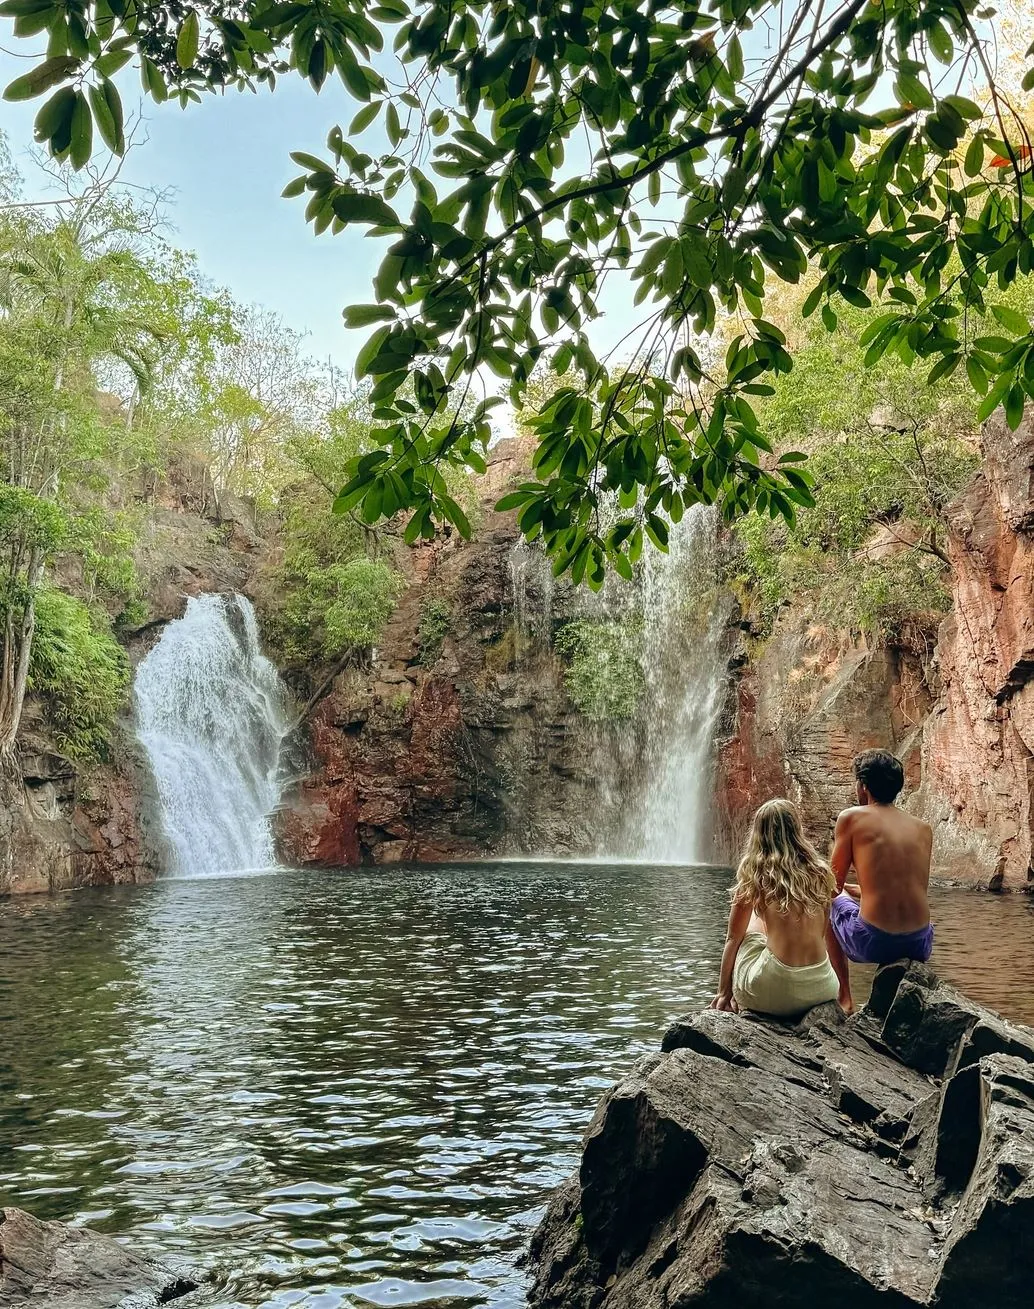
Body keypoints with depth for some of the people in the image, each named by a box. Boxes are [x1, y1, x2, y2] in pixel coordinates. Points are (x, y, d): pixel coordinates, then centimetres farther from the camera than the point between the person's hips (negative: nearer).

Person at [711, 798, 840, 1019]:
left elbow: (733, 938, 7)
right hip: (821, 990, 4)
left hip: (772, 993, -4)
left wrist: (723, 992, 19)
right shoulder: (820, 874, 7)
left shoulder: (756, 873, -1)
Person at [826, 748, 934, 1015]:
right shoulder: (923, 828, 10)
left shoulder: (851, 817, -2)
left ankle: (844, 998, 27)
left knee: (830, 902, 27)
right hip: (920, 946, 5)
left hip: (873, 943, -4)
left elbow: (834, 884, 4)